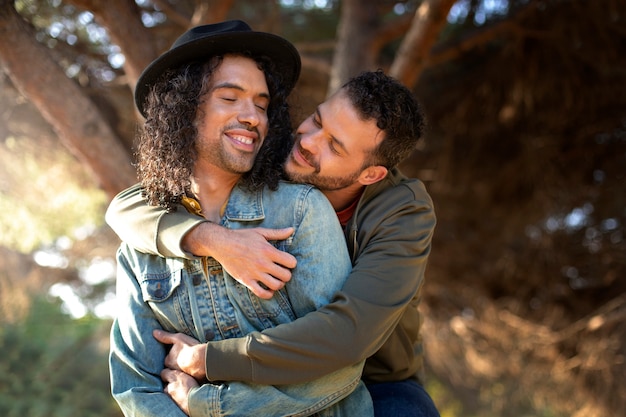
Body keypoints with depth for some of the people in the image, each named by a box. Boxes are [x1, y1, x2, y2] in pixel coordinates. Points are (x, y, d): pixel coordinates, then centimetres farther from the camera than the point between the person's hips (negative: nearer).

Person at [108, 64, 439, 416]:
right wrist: (214, 240, -37)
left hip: (378, 387, -2)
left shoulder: (406, 213, -24)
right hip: (282, 385, 2)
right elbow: (127, 208, -16)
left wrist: (204, 360, -31)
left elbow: (348, 335, -37)